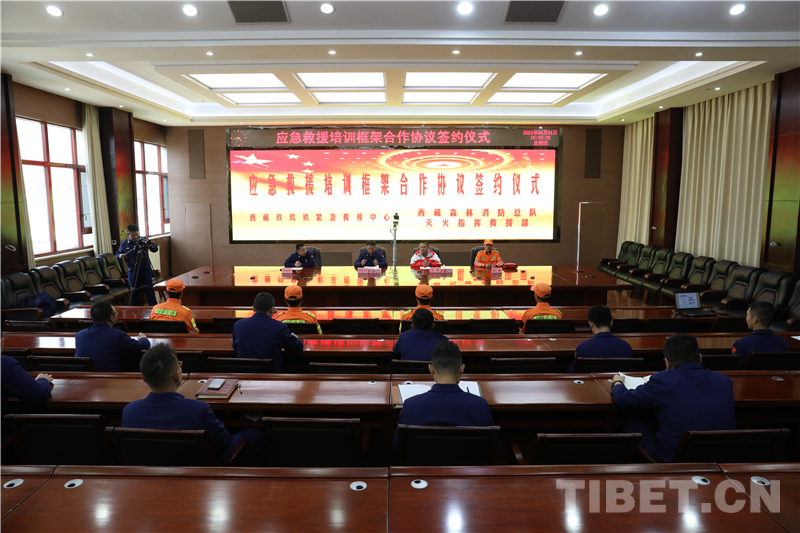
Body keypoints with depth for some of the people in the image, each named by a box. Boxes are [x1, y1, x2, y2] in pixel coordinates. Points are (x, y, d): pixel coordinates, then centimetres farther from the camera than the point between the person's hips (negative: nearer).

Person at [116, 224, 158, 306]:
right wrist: (120, 255, -8)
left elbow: (155, 249, -3)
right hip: (132, 271, 2)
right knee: (134, 292, 9)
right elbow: (118, 254, 15)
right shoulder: (124, 244, 3)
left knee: (149, 290, -4)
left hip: (146, 270, -2)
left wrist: (150, 245, -24)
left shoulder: (143, 240, -2)